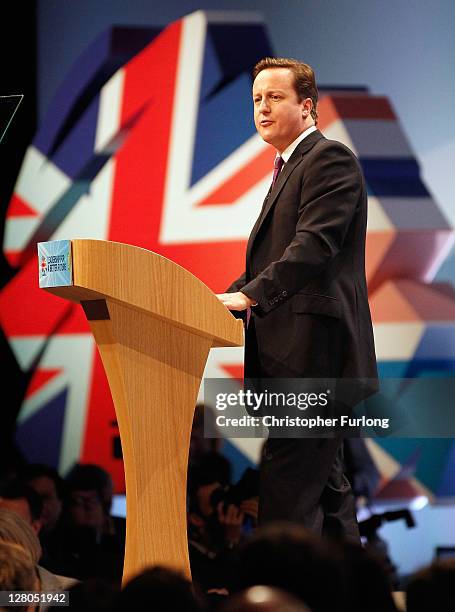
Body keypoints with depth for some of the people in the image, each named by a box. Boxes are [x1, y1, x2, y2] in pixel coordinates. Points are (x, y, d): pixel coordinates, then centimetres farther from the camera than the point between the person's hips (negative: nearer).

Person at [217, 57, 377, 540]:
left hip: (314, 351, -10)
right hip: (295, 356, 10)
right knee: (323, 483, 13)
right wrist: (228, 299, 9)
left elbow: (314, 247, -21)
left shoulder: (331, 160, -8)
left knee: (286, 481, -14)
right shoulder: (289, 168, 23)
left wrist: (249, 296, -26)